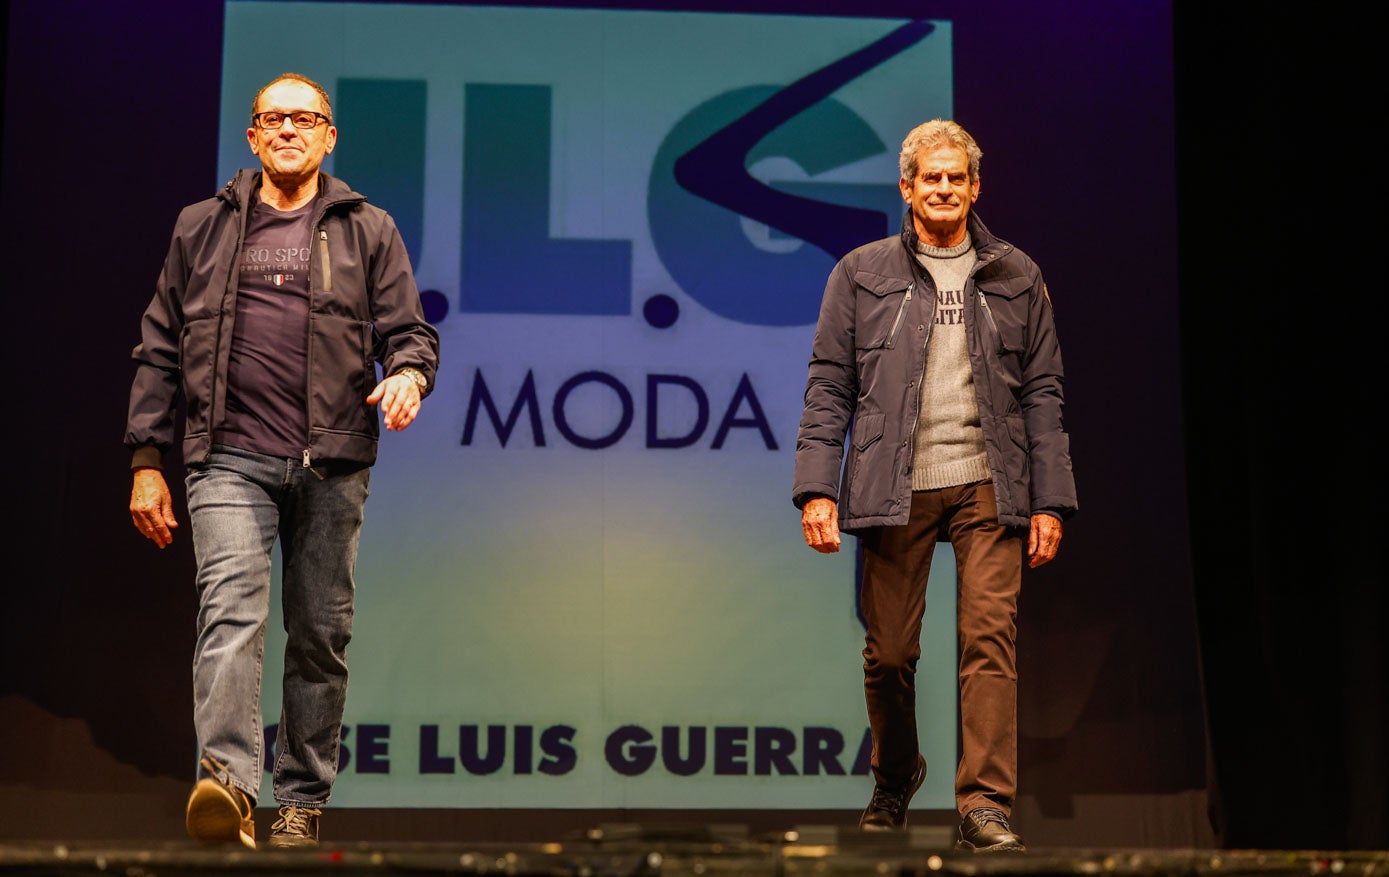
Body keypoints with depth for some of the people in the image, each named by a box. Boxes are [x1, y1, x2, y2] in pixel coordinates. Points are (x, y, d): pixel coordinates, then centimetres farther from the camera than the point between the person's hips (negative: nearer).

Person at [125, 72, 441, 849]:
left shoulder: (368, 231, 13)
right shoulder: (202, 228, 14)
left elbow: (409, 328, 10)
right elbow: (159, 348, 14)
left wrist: (408, 372, -15)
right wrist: (147, 461, 8)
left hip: (332, 464, 1)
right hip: (229, 458, -1)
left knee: (321, 633, 4)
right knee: (232, 611, -20)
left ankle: (302, 803, 12)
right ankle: (228, 784, -32)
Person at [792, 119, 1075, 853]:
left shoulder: (1016, 277, 12)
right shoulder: (861, 274, 9)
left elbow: (1042, 392, 11)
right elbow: (829, 386, 6)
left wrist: (1050, 500, 4)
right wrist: (817, 488, -4)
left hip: (987, 487, 0)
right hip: (895, 489, 0)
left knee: (990, 636, -12)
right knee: (889, 653, 4)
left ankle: (985, 804, -11)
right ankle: (894, 779, 28)